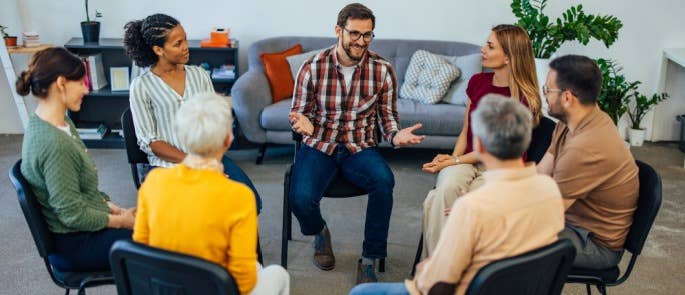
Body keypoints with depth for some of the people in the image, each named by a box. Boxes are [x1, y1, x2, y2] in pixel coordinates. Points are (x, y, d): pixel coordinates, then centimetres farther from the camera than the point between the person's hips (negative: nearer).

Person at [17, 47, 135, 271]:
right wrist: (121, 221, -11)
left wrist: (117, 210, 4)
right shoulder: (54, 143, -27)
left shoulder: (63, 124, 4)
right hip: (74, 247, -9)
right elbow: (73, 215, -23)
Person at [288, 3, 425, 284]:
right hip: (318, 145, 0)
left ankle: (368, 261, -12)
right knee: (301, 199, -27)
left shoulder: (383, 70, -3)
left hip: (360, 147, 1)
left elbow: (387, 115, 5)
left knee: (384, 181, -32)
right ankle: (320, 233, 14)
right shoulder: (312, 67, -5)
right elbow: (299, 112, 3)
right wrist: (303, 122, -22)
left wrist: (396, 135, -18)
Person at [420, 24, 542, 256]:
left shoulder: (524, 98, -10)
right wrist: (452, 158, -5)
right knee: (448, 186, -32)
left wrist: (454, 161, -15)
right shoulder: (477, 82, 8)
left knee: (439, 200, -31)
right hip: (467, 160, 4)